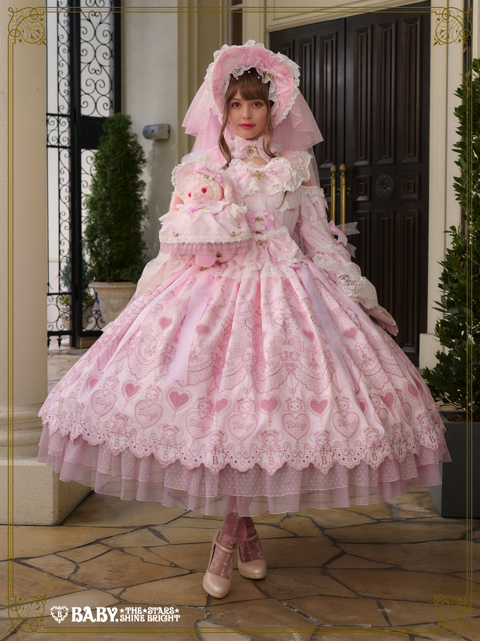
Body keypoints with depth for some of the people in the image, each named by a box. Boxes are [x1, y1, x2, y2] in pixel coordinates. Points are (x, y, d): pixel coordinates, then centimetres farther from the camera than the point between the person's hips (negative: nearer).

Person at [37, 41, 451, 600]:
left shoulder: (294, 170, 11)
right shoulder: (202, 169, 10)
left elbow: (321, 242, 12)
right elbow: (179, 241, 10)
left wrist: (364, 299, 10)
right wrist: (144, 301, 3)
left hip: (284, 289, 0)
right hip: (215, 289, 0)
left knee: (257, 406, -5)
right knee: (216, 397, -7)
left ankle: (227, 537, 12)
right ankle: (243, 529, 13)